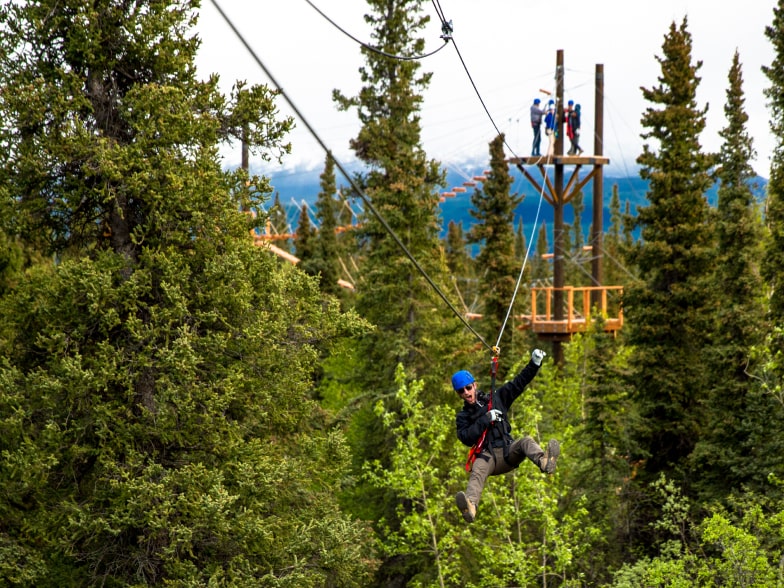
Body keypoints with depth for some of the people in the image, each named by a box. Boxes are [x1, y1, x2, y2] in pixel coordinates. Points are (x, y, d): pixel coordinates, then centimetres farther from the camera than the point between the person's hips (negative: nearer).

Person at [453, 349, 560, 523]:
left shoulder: (496, 399, 20)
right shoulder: (463, 416, 17)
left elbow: (518, 383, 14)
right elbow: (466, 438, -2)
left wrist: (534, 364, 1)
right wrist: (485, 420, -9)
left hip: (509, 452, 2)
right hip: (487, 456, -2)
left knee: (526, 441, -31)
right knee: (477, 472, -36)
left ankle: (545, 463, -66)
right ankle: (470, 507, -67)